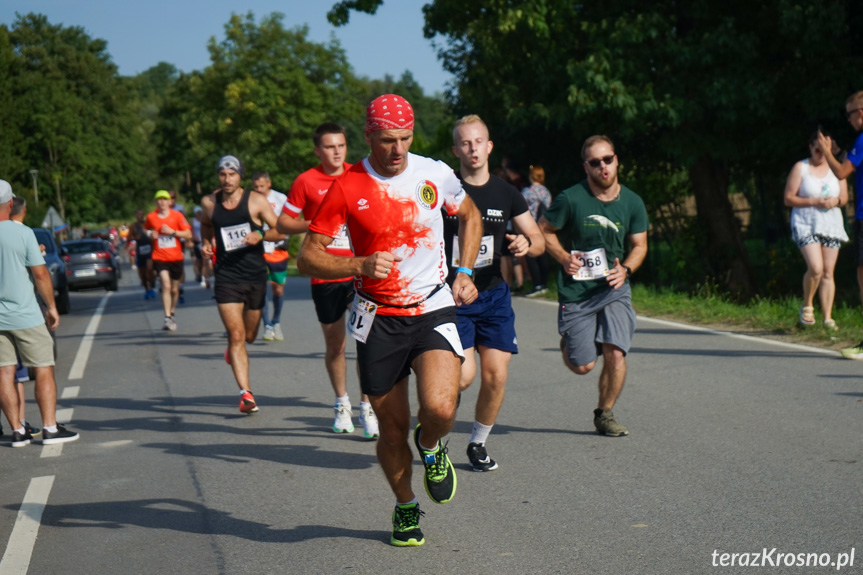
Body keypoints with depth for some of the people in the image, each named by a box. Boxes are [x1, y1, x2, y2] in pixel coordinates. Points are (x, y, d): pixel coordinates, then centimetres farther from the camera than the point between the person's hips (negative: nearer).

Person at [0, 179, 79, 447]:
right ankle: (50, 428, 5)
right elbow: (40, 273, -10)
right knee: (44, 370, 5)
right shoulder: (22, 233, -11)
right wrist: (51, 306, 1)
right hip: (25, 315, -4)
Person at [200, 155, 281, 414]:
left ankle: (233, 347, 52)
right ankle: (246, 394, -11)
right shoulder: (209, 202, 1)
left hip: (255, 277, 1)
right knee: (236, 336, -12)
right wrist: (206, 242, 4)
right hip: (227, 278, 0)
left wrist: (260, 235, -21)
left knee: (248, 335, 15)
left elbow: (279, 230, -2)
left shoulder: (256, 201, -4)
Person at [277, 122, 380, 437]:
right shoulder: (306, 181, -1)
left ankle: (366, 407, 4)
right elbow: (283, 222, 4)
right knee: (334, 343, 9)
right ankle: (341, 403, 29)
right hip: (326, 276, -1)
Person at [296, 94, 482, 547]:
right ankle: (405, 506, 34)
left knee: (439, 409, -22)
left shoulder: (435, 174, -1)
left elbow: (470, 216, 19)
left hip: (433, 310, 0)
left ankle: (431, 447, 15)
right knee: (393, 428, 7)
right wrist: (361, 264, -22)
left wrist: (465, 272, 8)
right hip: (378, 319, 0)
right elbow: (307, 258, -6)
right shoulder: (346, 188, -7)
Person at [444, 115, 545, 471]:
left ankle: (478, 443, 19)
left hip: (494, 295, 4)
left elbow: (539, 240, 11)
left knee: (496, 376, -3)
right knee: (464, 375, -15)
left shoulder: (506, 193, 7)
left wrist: (527, 245, -12)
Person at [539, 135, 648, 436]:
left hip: (614, 289, 2)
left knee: (615, 353, -13)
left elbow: (639, 245, 11)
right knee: (583, 366, 0)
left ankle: (605, 413, 11)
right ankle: (567, 343, 38)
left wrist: (625, 269, -8)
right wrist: (564, 258, -12)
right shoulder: (570, 199, -10)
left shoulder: (632, 202, 1)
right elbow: (543, 229, 3)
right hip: (576, 290, -2)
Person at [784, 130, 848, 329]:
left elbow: (844, 197, 14)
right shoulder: (800, 167, 1)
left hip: (831, 223, 4)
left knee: (828, 272, 1)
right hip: (806, 223, -4)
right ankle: (807, 306, 3)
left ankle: (828, 317, 5)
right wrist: (813, 202, -15)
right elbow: (788, 199, -3)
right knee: (815, 268, -20)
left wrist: (835, 201, -10)